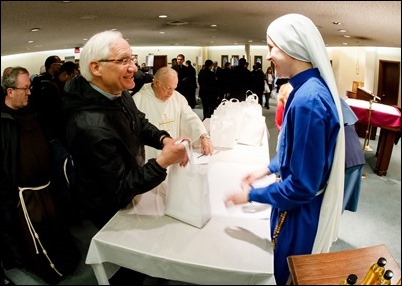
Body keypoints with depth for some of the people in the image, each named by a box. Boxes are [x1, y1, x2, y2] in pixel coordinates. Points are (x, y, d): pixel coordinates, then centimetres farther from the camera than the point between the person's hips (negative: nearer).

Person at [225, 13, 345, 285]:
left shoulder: (308, 99, -31)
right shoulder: (312, 88, 0)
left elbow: (302, 185, -28)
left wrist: (251, 194, -16)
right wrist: (268, 168, 9)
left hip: (301, 211, -9)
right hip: (302, 203, 9)